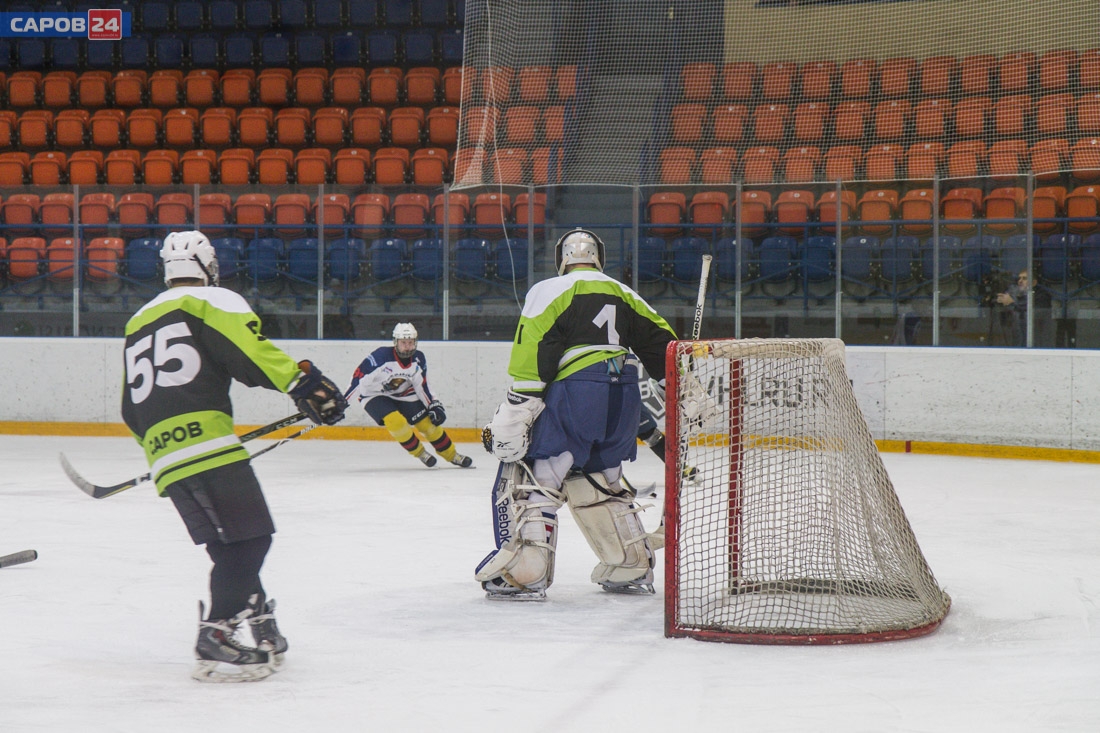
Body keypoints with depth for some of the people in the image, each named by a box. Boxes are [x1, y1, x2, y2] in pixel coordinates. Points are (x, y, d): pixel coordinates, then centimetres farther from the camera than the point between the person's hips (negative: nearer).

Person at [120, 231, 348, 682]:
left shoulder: (138, 323, 27)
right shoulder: (213, 302, 5)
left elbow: (132, 412, 28)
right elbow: (252, 351, -16)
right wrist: (303, 382, -19)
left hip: (164, 457, 8)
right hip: (204, 440, -8)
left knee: (233, 544, 13)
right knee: (248, 538, -9)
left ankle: (260, 631, 14)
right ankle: (217, 639, -16)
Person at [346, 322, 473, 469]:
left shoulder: (418, 359, -12)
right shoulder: (381, 356, -31)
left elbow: (421, 387, 0)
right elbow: (359, 376, -28)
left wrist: (434, 406, -5)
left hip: (402, 395, 5)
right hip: (374, 396, -5)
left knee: (428, 423, -1)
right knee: (396, 422, -28)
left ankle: (453, 455, 17)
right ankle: (420, 453, -3)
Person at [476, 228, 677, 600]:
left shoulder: (551, 291, 5)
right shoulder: (624, 294, 22)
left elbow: (533, 357, -8)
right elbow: (662, 344, 19)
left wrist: (512, 419, -11)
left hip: (575, 392, -6)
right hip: (624, 400, 6)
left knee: (531, 477, -4)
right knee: (600, 481, 22)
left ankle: (525, 574, -18)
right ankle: (633, 569, 22)